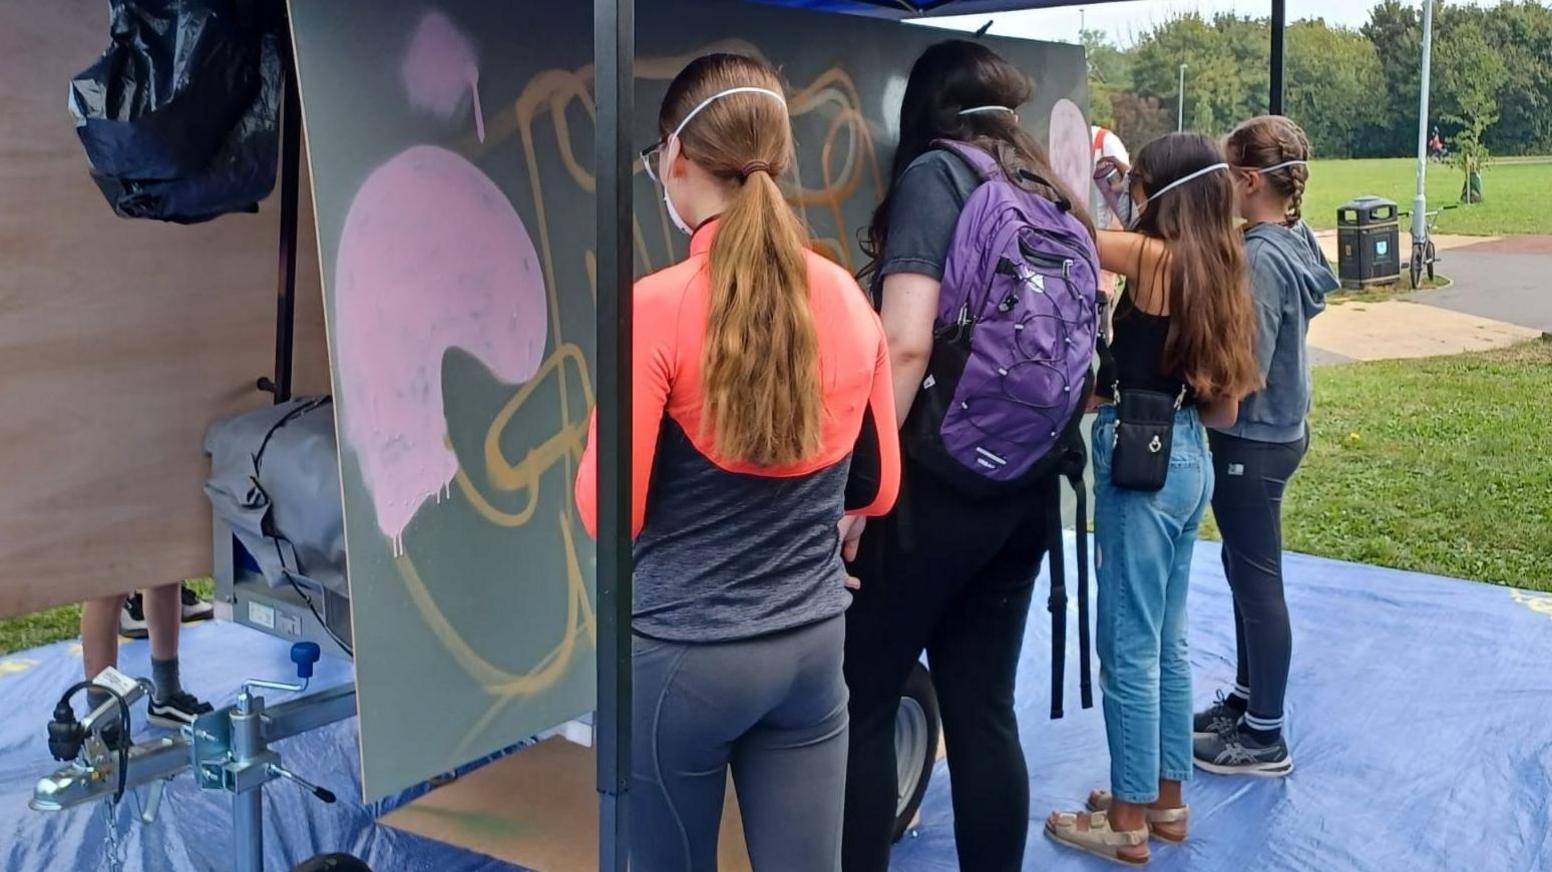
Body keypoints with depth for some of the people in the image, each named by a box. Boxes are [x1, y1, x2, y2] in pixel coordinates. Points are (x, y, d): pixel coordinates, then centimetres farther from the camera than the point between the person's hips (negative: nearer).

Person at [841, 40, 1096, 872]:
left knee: (861, 700, 5)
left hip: (939, 484, -7)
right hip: (1024, 488, 7)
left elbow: (907, 345, -17)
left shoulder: (936, 173, -6)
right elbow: (1071, 357, 17)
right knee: (983, 708, 13)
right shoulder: (1051, 195, 14)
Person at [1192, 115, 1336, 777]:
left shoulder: (1259, 258, -24)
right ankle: (1246, 699, 36)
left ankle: (1264, 739, 16)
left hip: (1253, 442, -9)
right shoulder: (1292, 240, 5)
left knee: (1257, 580, 2)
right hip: (1278, 430, 9)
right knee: (1245, 570, 20)